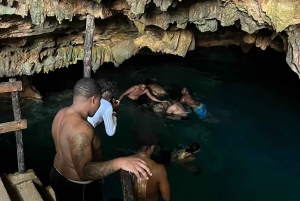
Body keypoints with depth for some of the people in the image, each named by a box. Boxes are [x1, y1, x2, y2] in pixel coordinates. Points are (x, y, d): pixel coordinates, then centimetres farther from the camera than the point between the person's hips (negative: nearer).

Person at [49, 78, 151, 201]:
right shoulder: (80, 129, -36)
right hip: (77, 188, -8)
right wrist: (120, 162, -54)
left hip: (58, 175, 8)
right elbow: (84, 171, -45)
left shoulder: (62, 114, -7)